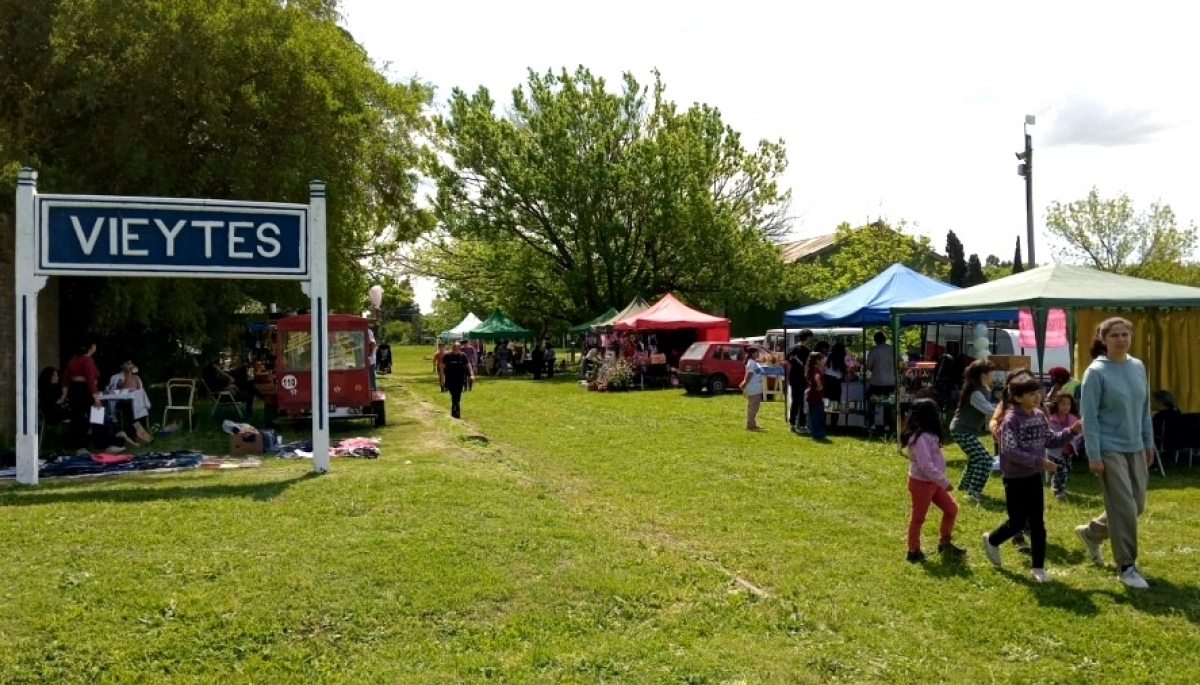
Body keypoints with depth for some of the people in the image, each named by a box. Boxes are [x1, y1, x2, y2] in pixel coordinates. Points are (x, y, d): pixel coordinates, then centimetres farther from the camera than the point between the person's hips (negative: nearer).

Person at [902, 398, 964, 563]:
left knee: (951, 508, 13)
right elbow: (926, 466, -29)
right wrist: (945, 482, -23)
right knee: (918, 517, 4)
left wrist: (941, 481, 13)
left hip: (932, 482, 10)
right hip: (921, 483, -10)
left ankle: (944, 543, 27)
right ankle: (913, 551, 18)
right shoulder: (920, 437, -25)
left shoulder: (928, 434, 7)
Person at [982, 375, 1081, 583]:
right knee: (1017, 523, 3)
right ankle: (991, 540, 32)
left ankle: (1038, 567, 17)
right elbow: (1010, 451, -24)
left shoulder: (1040, 415, 3)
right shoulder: (1011, 420, -18)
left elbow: (1050, 440, 10)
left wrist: (1071, 431, -4)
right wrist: (1039, 461, -27)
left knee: (1037, 524, 8)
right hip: (1015, 478, -6)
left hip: (1034, 477, 6)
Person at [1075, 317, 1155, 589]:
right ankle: (1126, 567, 9)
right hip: (1110, 450, -7)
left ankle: (1091, 532, 35)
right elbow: (1089, 417, -13)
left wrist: (1149, 443, 13)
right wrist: (1094, 456, -16)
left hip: (1136, 449, 7)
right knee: (1124, 509, -4)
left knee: (1136, 506, 13)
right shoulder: (1096, 372, -12)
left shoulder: (1138, 367, 6)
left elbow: (1144, 410, 14)